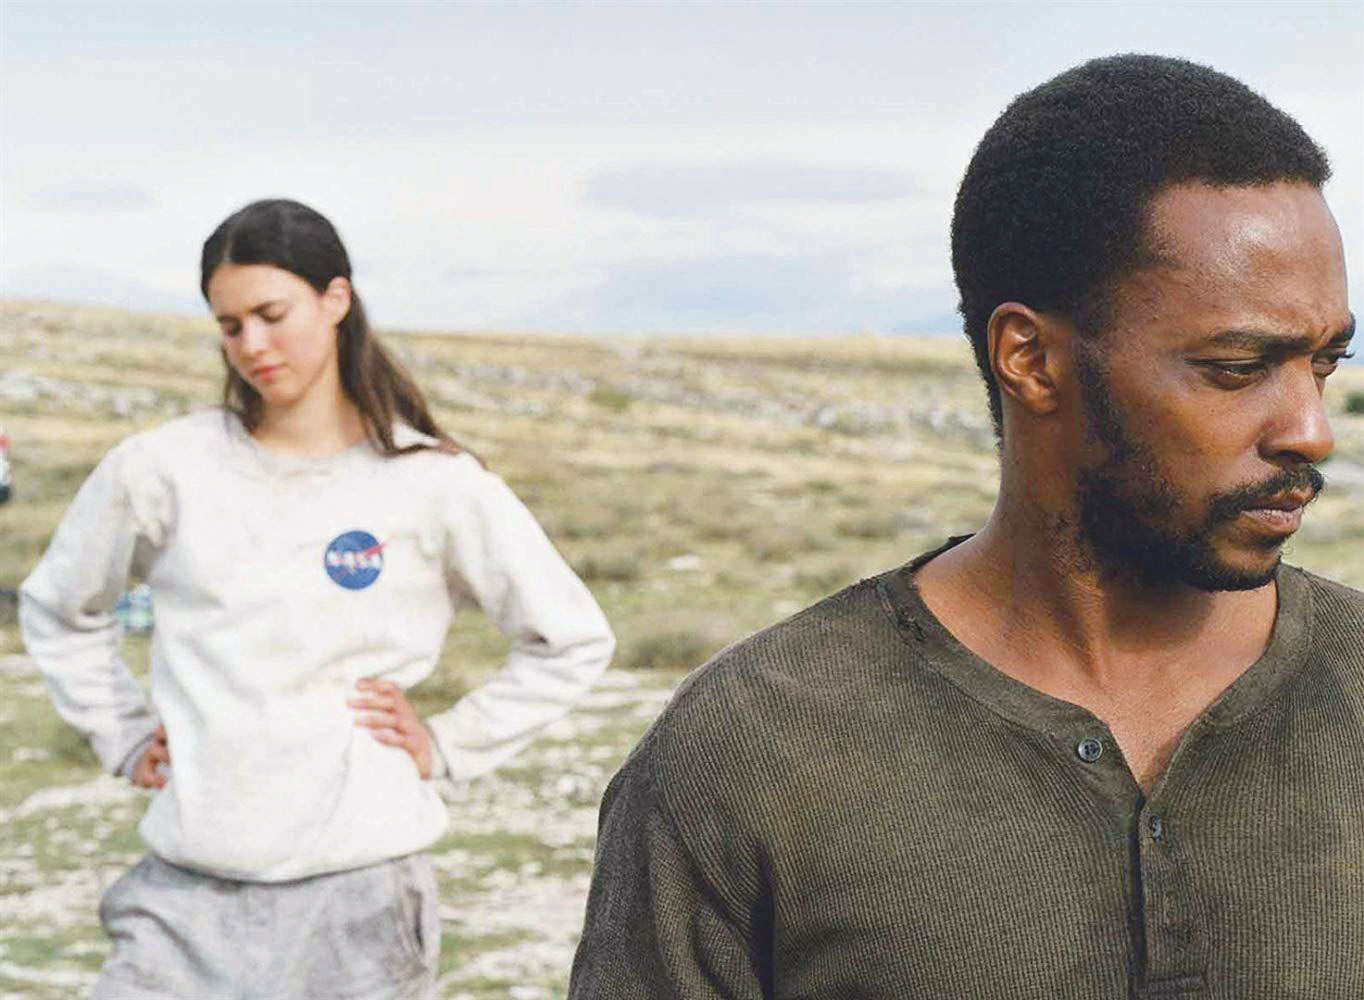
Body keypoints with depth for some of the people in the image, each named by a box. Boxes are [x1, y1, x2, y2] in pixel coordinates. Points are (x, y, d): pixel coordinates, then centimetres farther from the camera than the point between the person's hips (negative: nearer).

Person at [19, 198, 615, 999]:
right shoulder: (161, 470, 3)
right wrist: (124, 736, 9)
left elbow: (575, 641, 6)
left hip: (362, 883, -1)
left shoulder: (431, 483, -2)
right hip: (189, 890, 2)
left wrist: (447, 746, 1)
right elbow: (57, 610, 19)